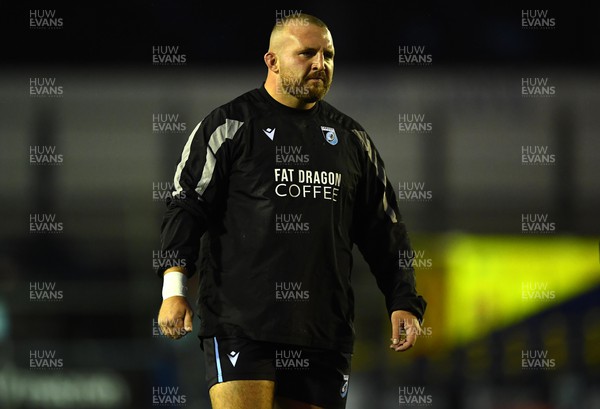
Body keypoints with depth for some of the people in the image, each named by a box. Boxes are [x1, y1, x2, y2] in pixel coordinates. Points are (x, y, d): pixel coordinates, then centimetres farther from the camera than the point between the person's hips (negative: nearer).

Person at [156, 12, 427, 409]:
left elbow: (384, 229, 22)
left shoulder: (352, 138, 18)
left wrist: (403, 302, 13)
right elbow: (187, 207, -1)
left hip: (323, 330, 5)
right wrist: (174, 288, -10)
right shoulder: (230, 126, 3)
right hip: (239, 322, -5)